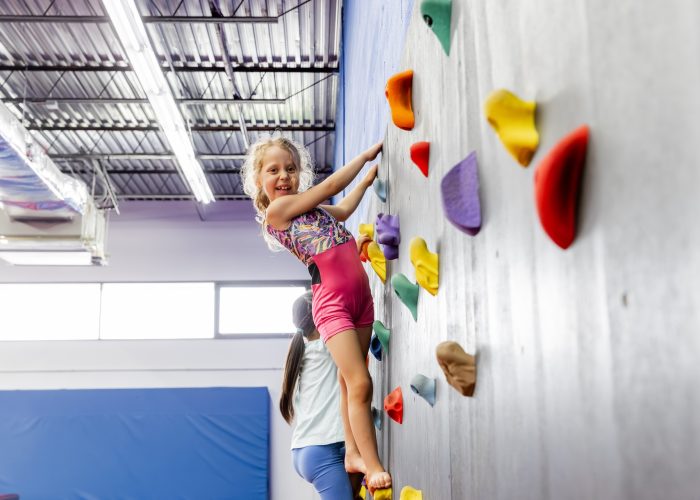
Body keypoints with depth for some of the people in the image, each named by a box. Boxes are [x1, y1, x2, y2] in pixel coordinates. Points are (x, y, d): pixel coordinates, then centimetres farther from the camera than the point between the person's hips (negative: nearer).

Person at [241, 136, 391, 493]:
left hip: (360, 296, 8)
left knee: (349, 381, 12)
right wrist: (367, 154, 3)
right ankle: (374, 467, -8)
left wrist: (367, 179, 33)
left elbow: (342, 210, 35)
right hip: (332, 301, -8)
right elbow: (331, 186, -7)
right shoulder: (277, 209, -8)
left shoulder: (310, 207, 14)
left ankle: (354, 454, 21)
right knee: (360, 383, -13)